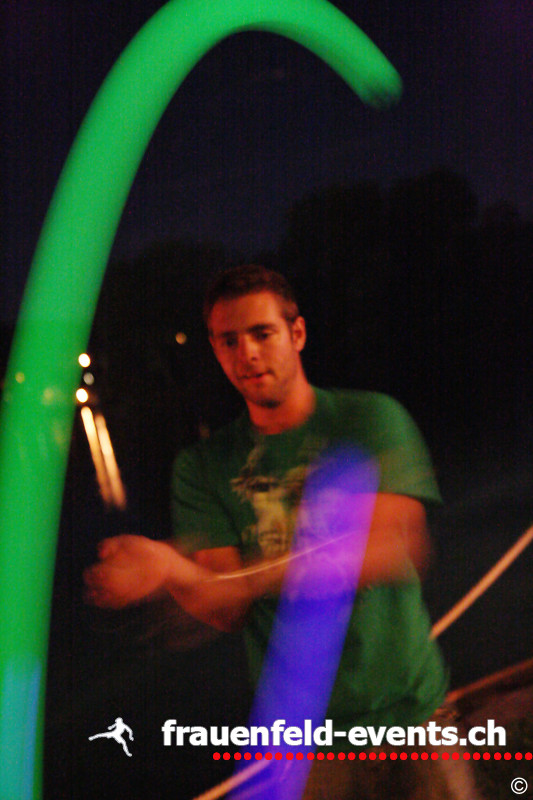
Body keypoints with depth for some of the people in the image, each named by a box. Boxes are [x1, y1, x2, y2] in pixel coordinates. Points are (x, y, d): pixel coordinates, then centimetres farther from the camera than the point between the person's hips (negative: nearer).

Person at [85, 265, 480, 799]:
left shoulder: (369, 419, -3)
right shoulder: (204, 466, 3)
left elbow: (392, 550, -17)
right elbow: (228, 612, -7)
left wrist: (253, 577, -25)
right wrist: (169, 569, -30)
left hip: (406, 712, -1)